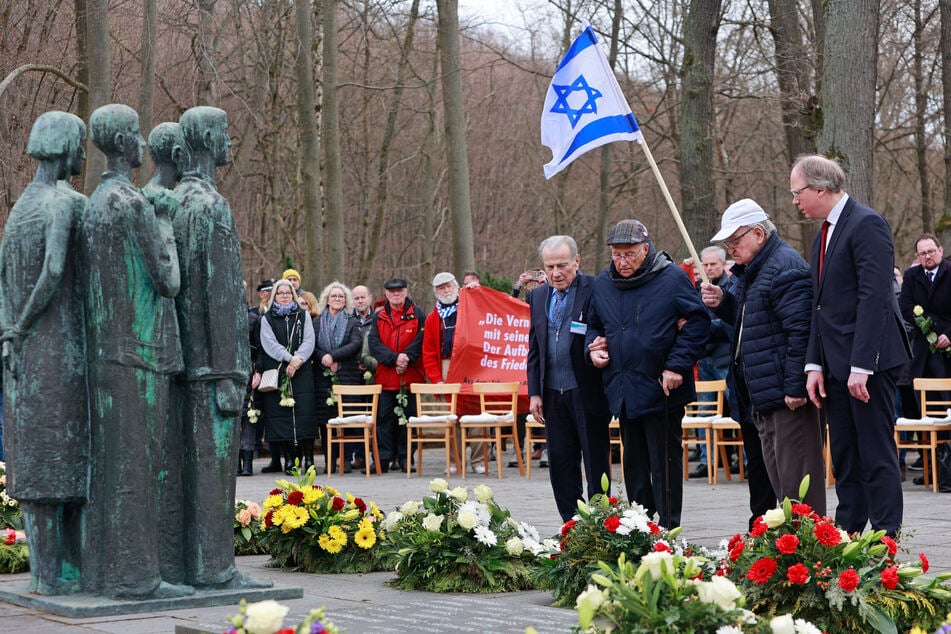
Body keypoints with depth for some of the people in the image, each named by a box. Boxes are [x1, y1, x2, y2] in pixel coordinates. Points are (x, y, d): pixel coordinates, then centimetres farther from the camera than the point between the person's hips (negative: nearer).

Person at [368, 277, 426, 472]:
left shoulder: (417, 315, 5)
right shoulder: (379, 317, 11)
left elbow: (421, 340, -6)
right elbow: (374, 343, 0)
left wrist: (406, 358, -19)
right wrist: (394, 358, -14)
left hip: (411, 375, -2)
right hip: (385, 376, 2)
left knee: (408, 417, 1)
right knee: (385, 419, 1)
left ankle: (405, 459, 8)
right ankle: (383, 459, 4)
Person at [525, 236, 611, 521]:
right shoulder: (538, 296, 11)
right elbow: (534, 347, 15)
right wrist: (534, 392, 9)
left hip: (587, 393, -6)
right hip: (553, 394, 6)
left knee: (596, 465, 2)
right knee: (560, 465, 10)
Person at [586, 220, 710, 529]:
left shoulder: (672, 278, -7)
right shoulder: (603, 283, 9)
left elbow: (698, 322, -6)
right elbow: (594, 324, 25)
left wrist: (677, 366, -13)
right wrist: (593, 346, 3)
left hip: (662, 390, -6)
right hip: (623, 389, 6)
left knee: (664, 465, -2)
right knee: (634, 466, 12)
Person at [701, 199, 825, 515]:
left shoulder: (786, 269, -17)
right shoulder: (752, 270, 16)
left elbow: (800, 331, -23)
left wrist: (795, 387, -25)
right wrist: (723, 302, 8)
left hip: (786, 393, -11)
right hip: (763, 394, 11)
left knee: (795, 473, -7)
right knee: (776, 474, 15)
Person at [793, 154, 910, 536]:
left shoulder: (867, 224, -11)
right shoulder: (824, 235, 17)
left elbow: (874, 299, -18)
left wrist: (861, 366, -22)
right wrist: (814, 364, 9)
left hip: (868, 361, -9)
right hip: (836, 364, 9)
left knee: (877, 454, -5)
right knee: (844, 457, 11)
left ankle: (886, 537, 0)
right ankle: (847, 531, 17)